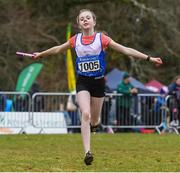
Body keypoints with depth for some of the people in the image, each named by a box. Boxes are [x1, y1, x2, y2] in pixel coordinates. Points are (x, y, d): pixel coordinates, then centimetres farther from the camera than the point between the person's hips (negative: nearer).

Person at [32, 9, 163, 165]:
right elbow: (58, 49, 20)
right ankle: (87, 152, -22)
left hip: (98, 82, 0)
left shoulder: (102, 38, -6)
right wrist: (41, 54, 29)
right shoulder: (75, 40, 1)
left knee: (94, 120, 9)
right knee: (85, 114, -20)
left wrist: (149, 58, -11)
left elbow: (126, 50, -7)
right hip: (82, 82, 0)